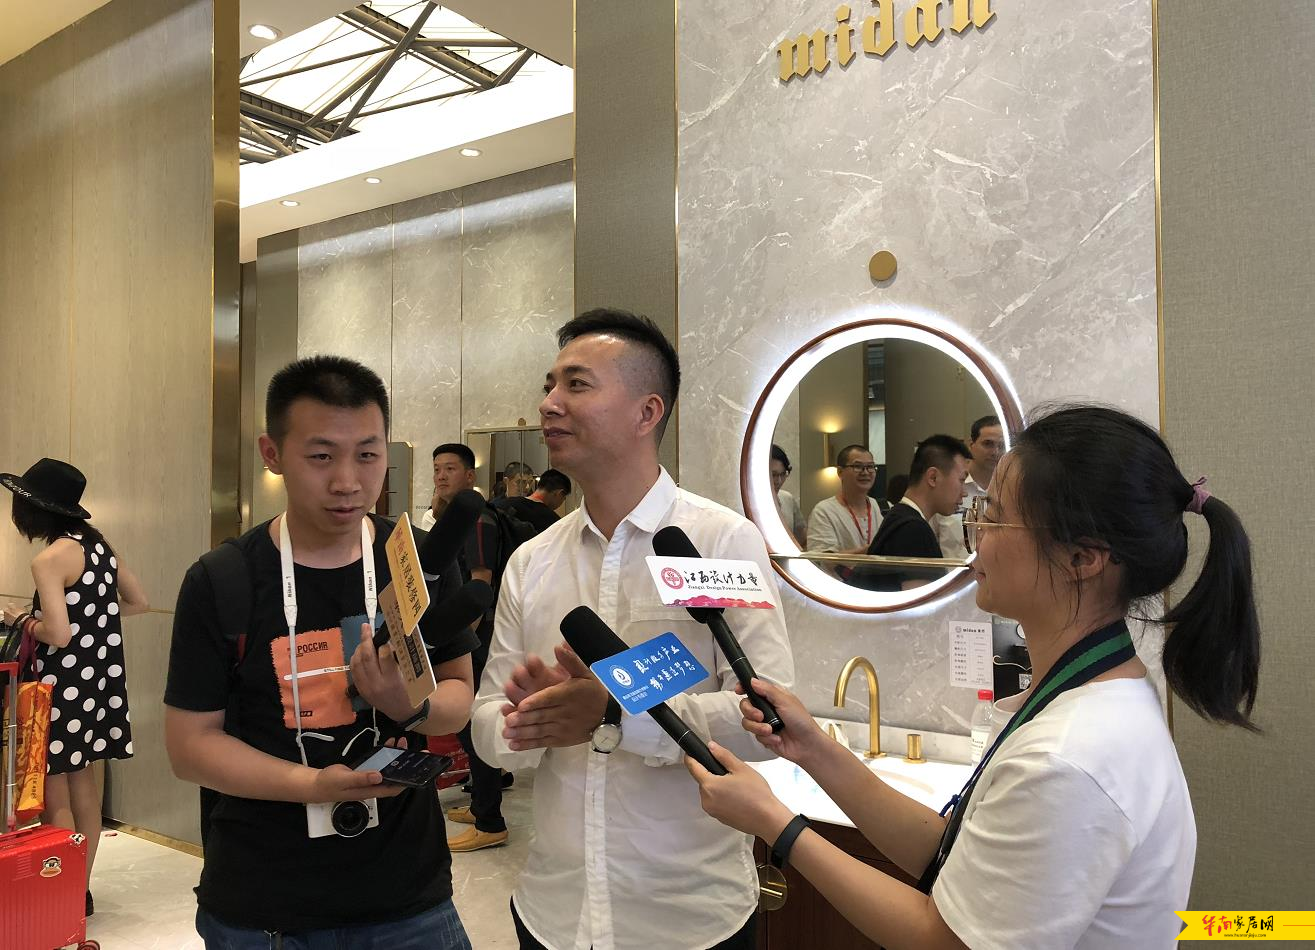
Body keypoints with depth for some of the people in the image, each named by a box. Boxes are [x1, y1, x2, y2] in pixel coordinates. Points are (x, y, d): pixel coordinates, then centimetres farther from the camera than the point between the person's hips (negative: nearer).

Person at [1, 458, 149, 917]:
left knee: (55, 794, 4)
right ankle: (81, 889, 26)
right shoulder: (99, 545, 5)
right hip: (100, 678, 8)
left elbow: (58, 634, -23)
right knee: (82, 782, 16)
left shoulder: (49, 559, -17)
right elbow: (138, 602, 14)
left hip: (64, 684, -8)